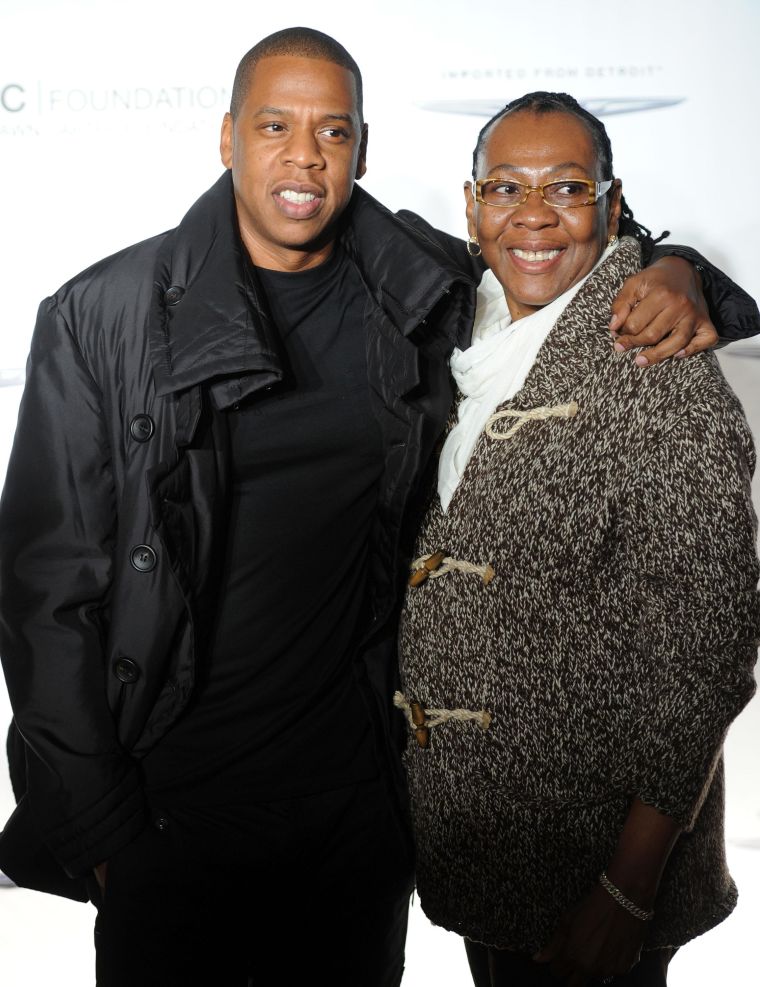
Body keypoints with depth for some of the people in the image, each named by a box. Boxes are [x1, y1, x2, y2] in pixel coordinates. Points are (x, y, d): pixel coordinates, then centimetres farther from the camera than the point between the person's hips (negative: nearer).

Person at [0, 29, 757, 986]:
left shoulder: (420, 296, -3)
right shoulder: (103, 315, -10)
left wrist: (672, 278, -8)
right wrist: (100, 826, -8)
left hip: (356, 794, 3)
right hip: (167, 803, -2)